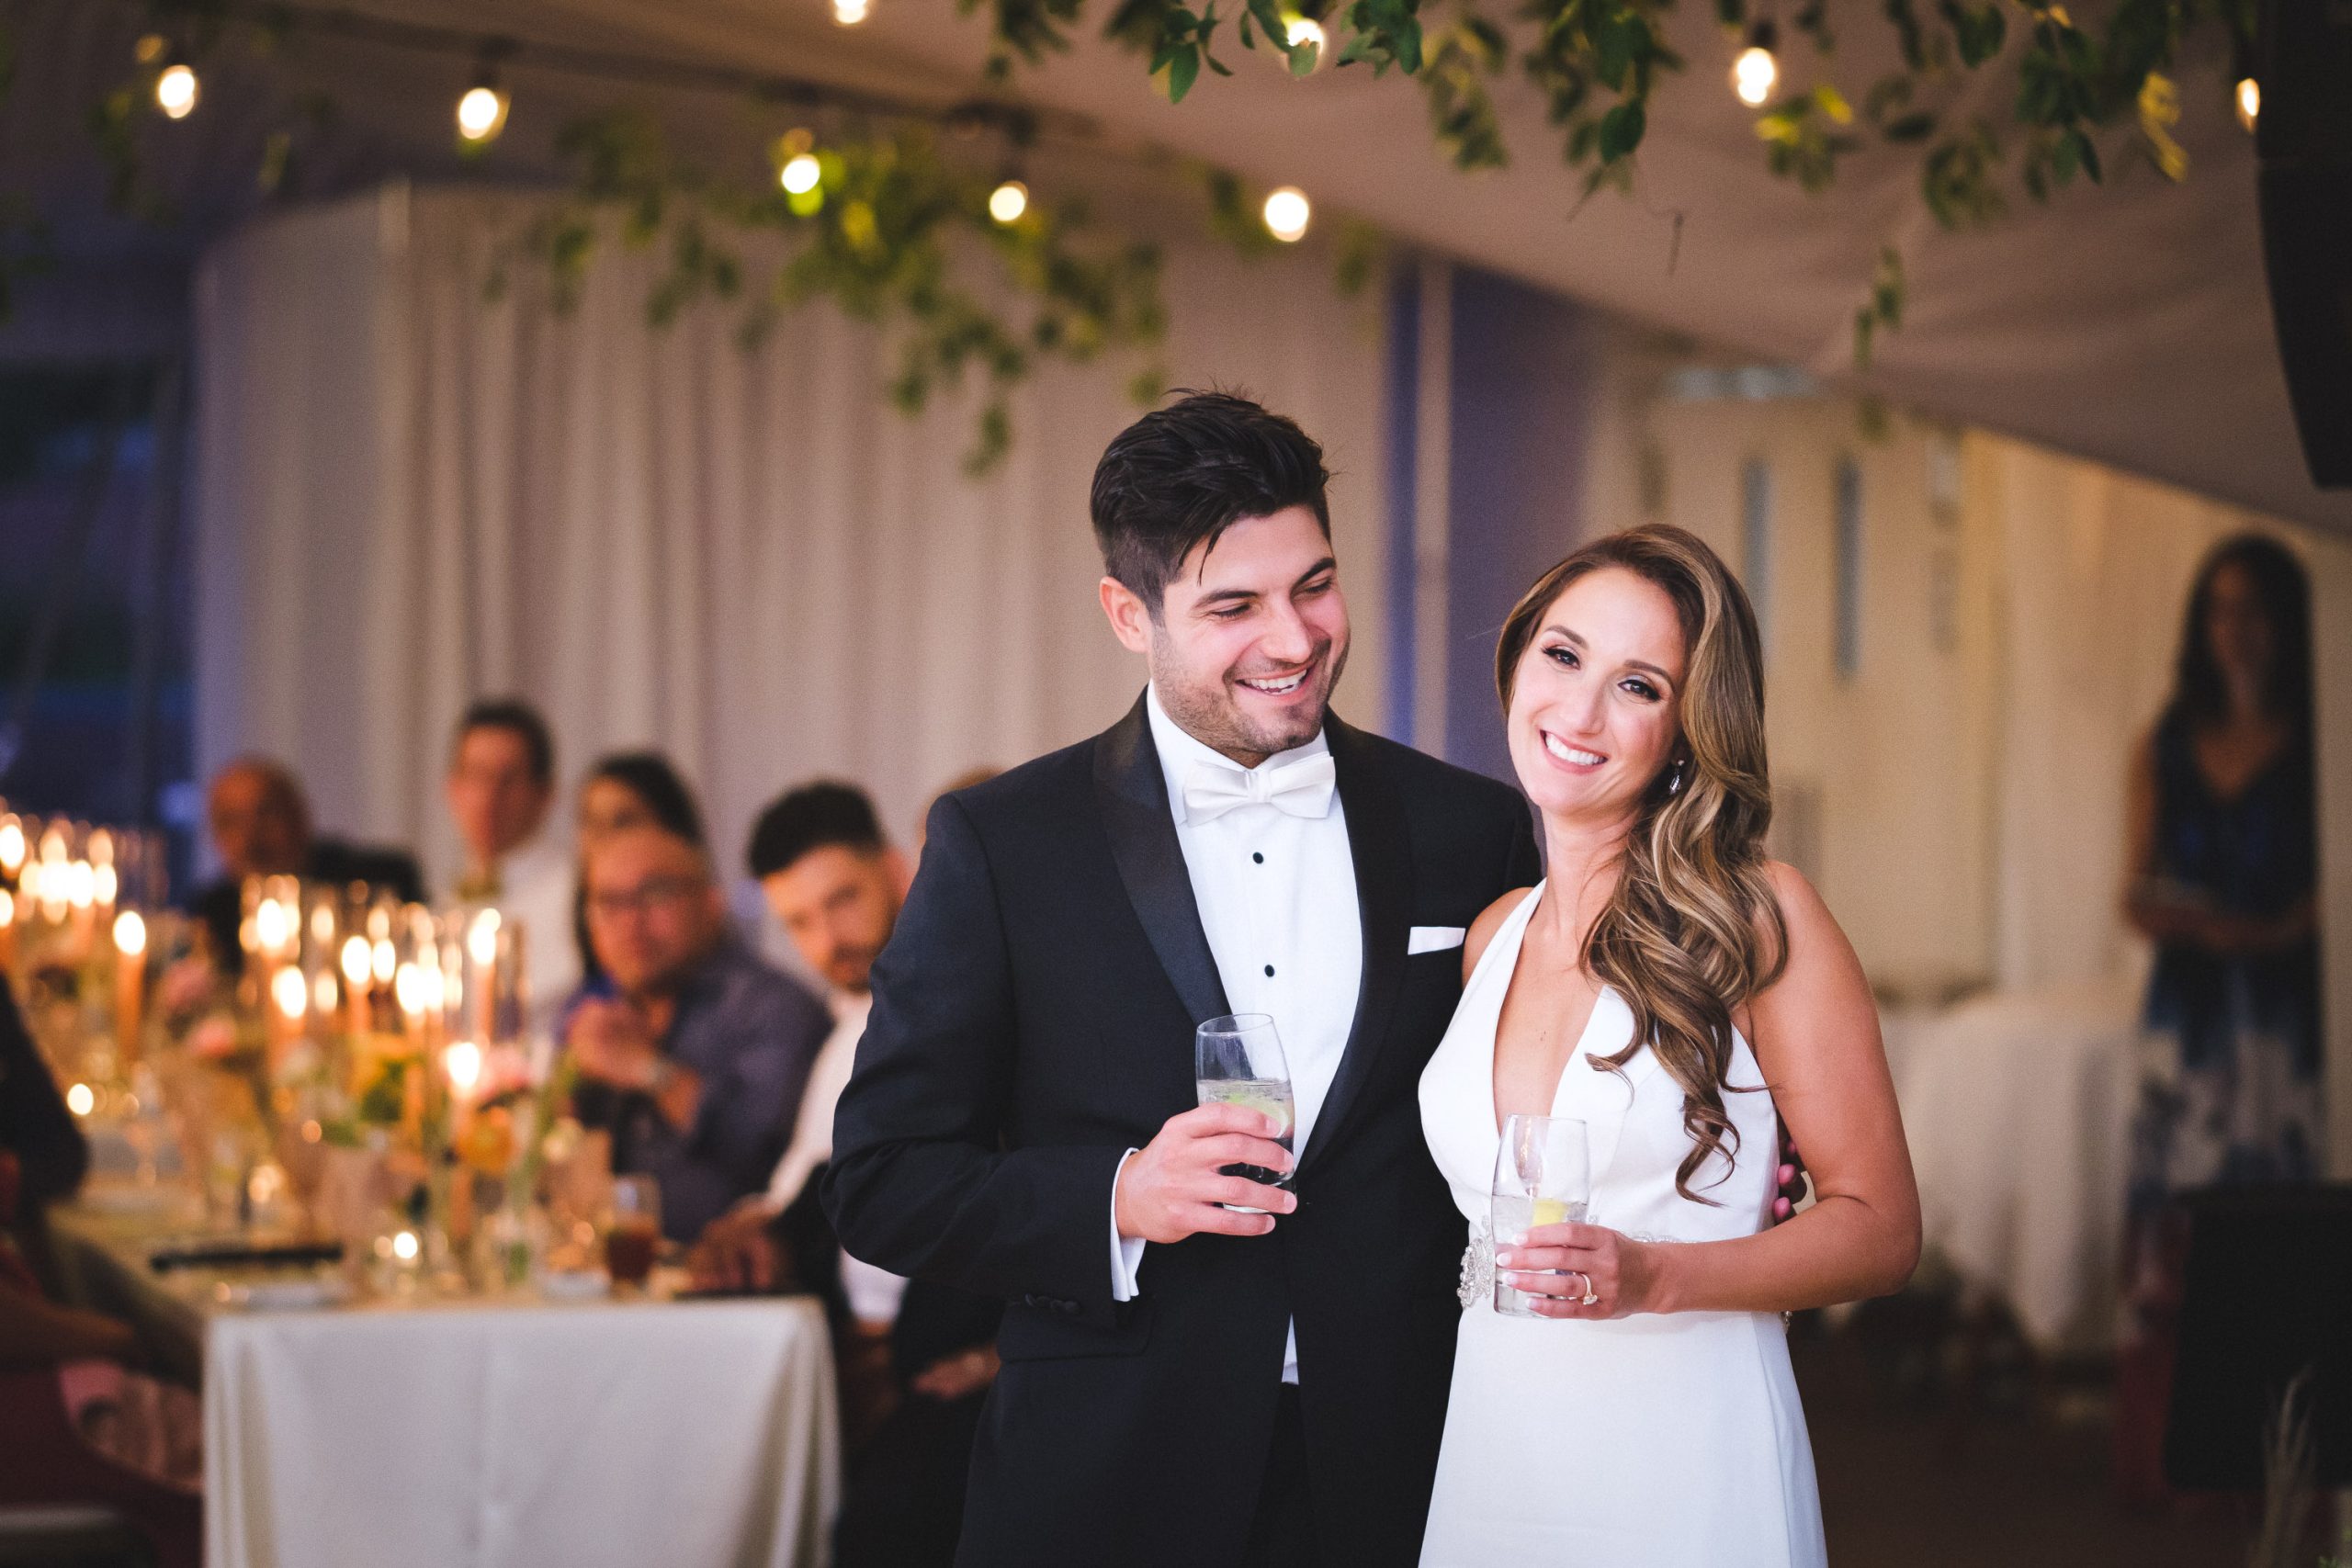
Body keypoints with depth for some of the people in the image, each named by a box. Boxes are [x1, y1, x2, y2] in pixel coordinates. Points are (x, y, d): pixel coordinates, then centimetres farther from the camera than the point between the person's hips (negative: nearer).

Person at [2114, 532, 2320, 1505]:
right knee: (2168, 1229, -3)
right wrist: (2151, 910, -9)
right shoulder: (2167, 749, 13)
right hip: (2188, 1009, 3)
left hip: (2285, 1013, -3)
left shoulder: (2316, 747, 2)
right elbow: (2140, 888, 13)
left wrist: (2265, 932, -21)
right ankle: (2158, 1454, 0)